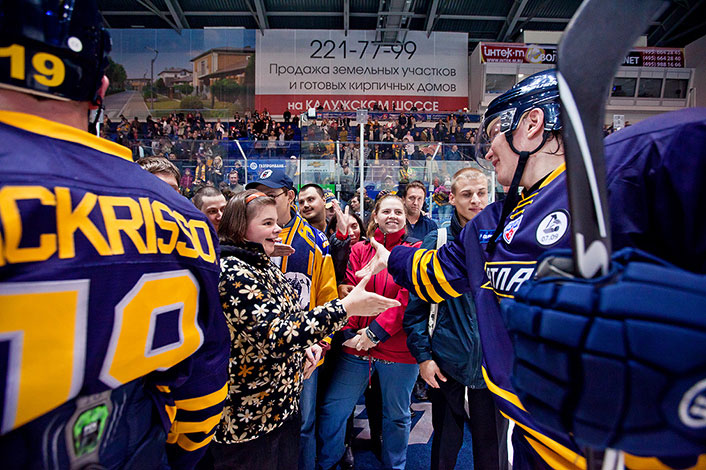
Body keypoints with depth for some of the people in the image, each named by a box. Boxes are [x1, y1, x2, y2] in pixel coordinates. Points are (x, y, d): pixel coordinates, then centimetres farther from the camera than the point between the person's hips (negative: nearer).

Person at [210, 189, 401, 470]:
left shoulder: (262, 265, 6)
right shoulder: (232, 272, -24)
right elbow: (275, 336, -32)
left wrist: (305, 344, 3)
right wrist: (346, 307, -33)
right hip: (250, 418, -8)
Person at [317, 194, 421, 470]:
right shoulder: (360, 250, 4)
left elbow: (409, 297, -11)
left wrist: (376, 332, -17)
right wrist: (350, 332, -14)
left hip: (398, 350, -1)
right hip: (356, 347, 2)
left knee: (396, 416, 17)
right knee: (332, 408, 9)